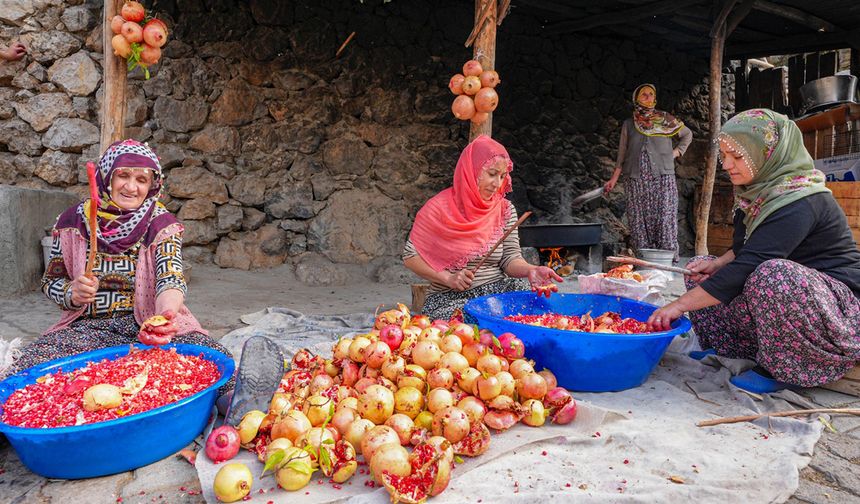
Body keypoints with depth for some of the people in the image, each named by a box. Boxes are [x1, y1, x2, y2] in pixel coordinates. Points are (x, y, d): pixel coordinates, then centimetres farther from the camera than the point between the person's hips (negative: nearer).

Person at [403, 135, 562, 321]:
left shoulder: (505, 210, 7)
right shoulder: (438, 208, -5)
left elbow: (511, 258, 2)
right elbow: (411, 256, -1)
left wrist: (530, 270, -21)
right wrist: (447, 278, -14)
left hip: (498, 292, 4)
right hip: (449, 298, -4)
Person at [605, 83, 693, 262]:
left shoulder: (666, 119, 10)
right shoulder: (628, 124, 12)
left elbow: (687, 134, 24)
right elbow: (622, 153, 13)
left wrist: (677, 152, 10)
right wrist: (614, 178, 8)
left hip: (663, 178, -1)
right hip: (637, 181, 1)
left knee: (665, 218, -8)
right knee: (639, 221, -2)